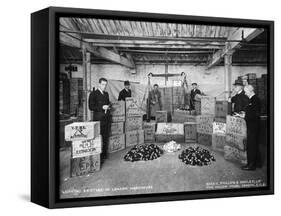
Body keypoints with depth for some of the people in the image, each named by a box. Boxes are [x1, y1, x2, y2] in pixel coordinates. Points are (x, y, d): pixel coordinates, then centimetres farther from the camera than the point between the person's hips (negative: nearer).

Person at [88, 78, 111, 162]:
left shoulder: (106, 94, 17)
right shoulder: (93, 94, -4)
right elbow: (91, 107, -10)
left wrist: (108, 107, 4)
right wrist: (102, 107, -18)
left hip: (106, 119, 6)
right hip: (98, 119, -6)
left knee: (105, 137, 8)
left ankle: (104, 154, 16)